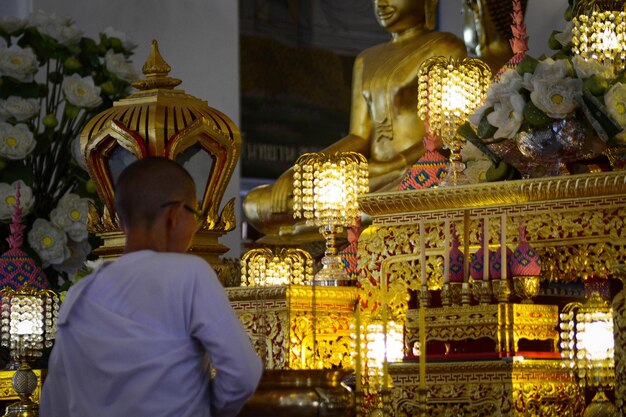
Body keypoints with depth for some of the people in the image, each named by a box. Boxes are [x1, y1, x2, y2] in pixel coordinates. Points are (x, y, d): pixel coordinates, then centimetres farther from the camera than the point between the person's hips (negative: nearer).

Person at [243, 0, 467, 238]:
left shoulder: (445, 48, 2)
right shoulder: (366, 61, 23)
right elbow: (359, 139, 14)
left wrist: (394, 167, -20)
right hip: (374, 181, 8)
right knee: (256, 203, -6)